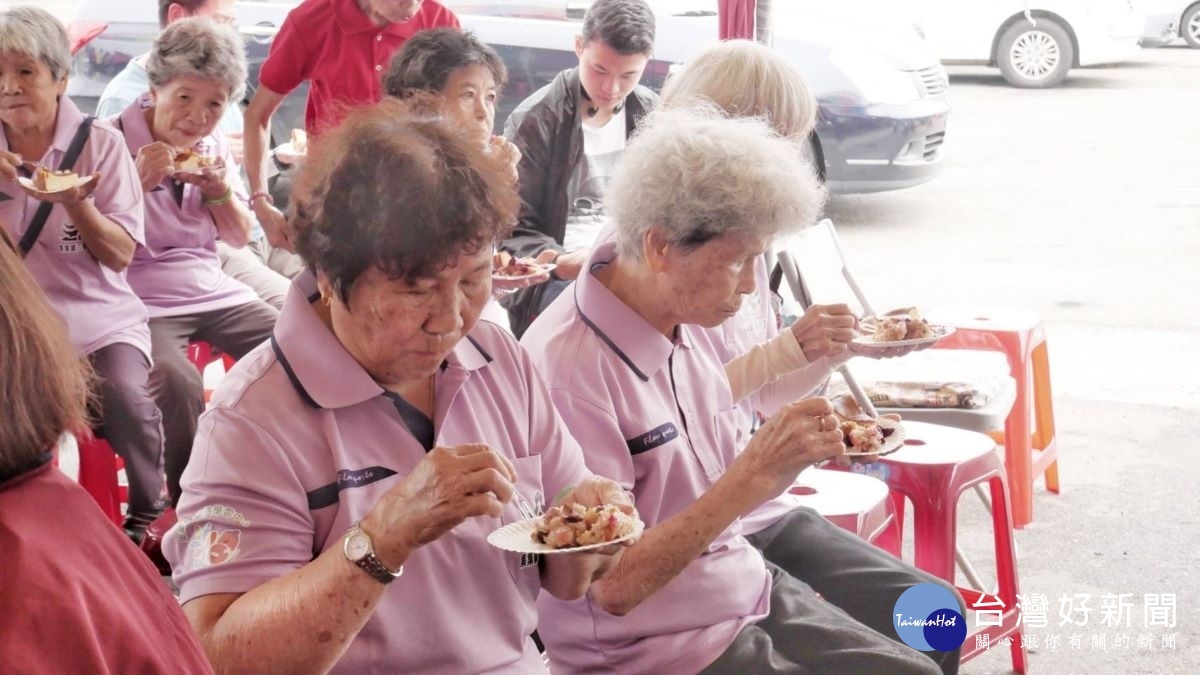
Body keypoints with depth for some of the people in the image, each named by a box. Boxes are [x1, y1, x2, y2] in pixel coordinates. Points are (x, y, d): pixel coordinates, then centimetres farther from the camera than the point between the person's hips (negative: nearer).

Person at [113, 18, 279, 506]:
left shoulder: (212, 144, 8)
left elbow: (240, 238, 14)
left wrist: (219, 189, -6)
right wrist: (138, 183, -23)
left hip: (213, 291, 6)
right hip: (143, 301, -6)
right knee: (178, 381, -34)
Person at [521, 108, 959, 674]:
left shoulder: (683, 330, 2)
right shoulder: (569, 368, -24)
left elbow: (714, 503, 9)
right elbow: (614, 587, -24)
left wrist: (791, 456, -9)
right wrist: (756, 473, -28)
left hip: (746, 586, 8)